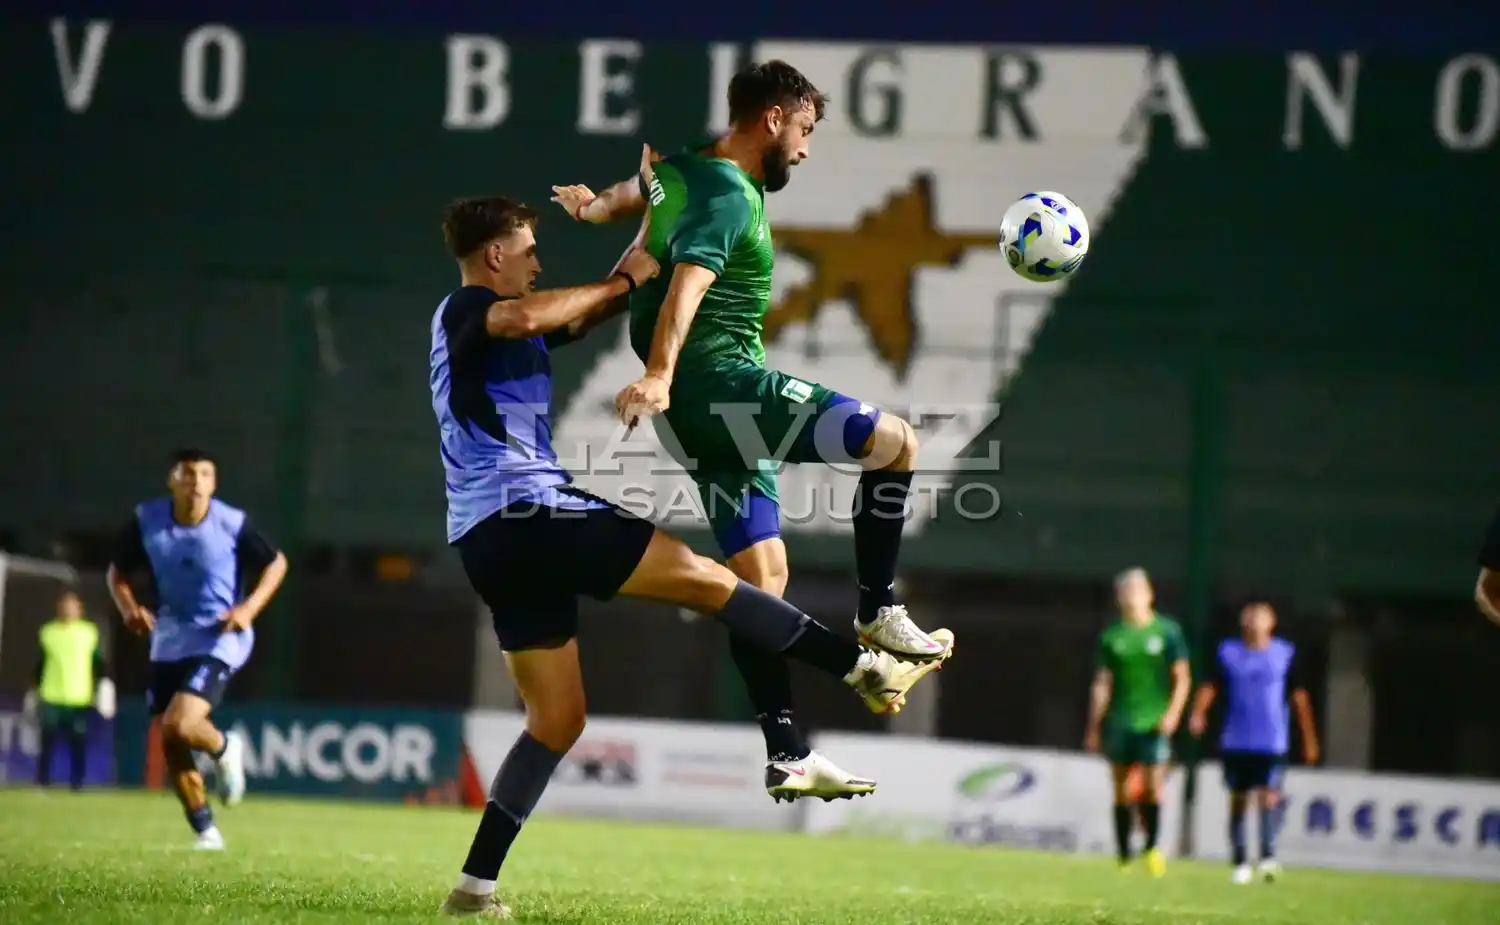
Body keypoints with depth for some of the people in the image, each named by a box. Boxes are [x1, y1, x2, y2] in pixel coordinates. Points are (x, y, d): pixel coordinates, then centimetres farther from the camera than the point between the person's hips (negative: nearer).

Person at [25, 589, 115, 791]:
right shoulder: (47, 632, 9)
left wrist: (104, 684, -8)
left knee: (79, 744, -3)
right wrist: (33, 692, 17)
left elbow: (99, 661, 5)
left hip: (79, 699, -1)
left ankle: (77, 785, 4)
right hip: (51, 698, 1)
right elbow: (39, 665, 16)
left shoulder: (90, 632, 5)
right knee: (48, 743, -4)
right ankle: (42, 784, 1)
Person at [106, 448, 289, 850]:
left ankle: (224, 749, 13)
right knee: (170, 744, 1)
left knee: (179, 726, -23)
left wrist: (250, 607, -13)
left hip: (219, 638, -4)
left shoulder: (233, 523, -14)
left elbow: (276, 563, 1)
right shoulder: (146, 521, -7)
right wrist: (129, 608, -12)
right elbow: (118, 571, 8)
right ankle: (206, 831, 17)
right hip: (169, 639, 4)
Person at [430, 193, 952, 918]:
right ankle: (869, 671, -5)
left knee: (557, 719, 9)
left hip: (494, 542, 10)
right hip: (524, 512, -10)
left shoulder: (498, 327, 24)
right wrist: (623, 281, -17)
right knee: (705, 579, -7)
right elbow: (526, 317, -29)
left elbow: (598, 308, 32)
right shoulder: (463, 310, -4)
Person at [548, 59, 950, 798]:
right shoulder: (730, 195, -14)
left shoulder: (686, 170, 15)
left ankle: (786, 754, 3)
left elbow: (640, 190, 39)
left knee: (762, 575, 6)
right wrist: (659, 375, -43)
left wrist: (592, 207, 58)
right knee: (894, 441, -14)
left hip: (700, 407, 10)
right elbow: (688, 280, -30)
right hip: (720, 382, -10)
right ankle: (877, 614, -10)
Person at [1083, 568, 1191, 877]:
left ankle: (1152, 848, 5)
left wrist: (1173, 713, -10)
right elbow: (1102, 683, 10)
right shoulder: (1112, 636, 7)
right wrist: (1094, 728, 7)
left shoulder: (1167, 631, 2)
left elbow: (1182, 677, 3)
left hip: (1154, 723, -2)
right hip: (1119, 723, 2)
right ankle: (1124, 858, 10)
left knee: (1152, 787, -10)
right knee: (1122, 791, 4)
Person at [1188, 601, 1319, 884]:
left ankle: (1268, 857, -18)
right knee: (1238, 799, 6)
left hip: (1272, 743, -1)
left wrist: (1309, 739, 8)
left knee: (1269, 796, -16)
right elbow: (1210, 687, -1)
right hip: (1235, 741, 1)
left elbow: (1299, 697, 7)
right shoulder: (1228, 653, 4)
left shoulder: (1285, 654, 3)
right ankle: (1240, 863, 14)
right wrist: (1198, 712, -21)